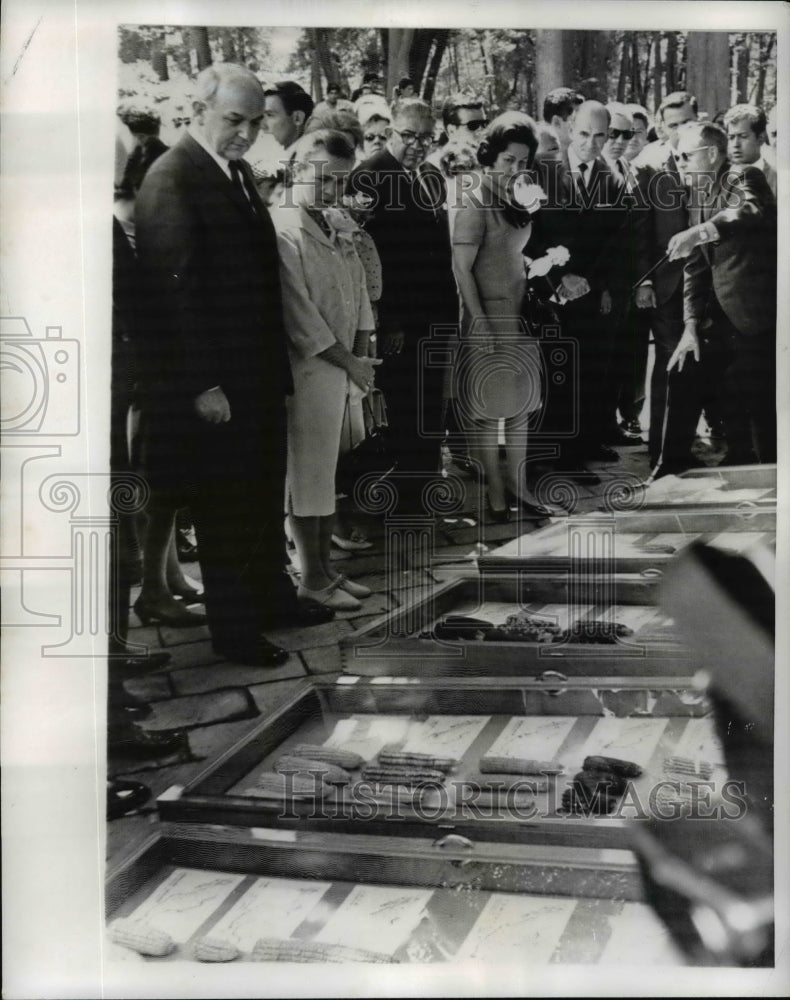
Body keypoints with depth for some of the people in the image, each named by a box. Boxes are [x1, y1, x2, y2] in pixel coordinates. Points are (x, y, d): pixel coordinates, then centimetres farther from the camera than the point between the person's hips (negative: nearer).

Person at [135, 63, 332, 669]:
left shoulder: (237, 171, 13)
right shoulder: (172, 180, -15)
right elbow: (175, 288, -20)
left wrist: (276, 365, 11)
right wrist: (204, 386, -21)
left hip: (259, 372, 9)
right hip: (213, 383, -8)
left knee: (265, 498, 19)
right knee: (224, 510, 4)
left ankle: (272, 598, 35)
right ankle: (233, 629, 19)